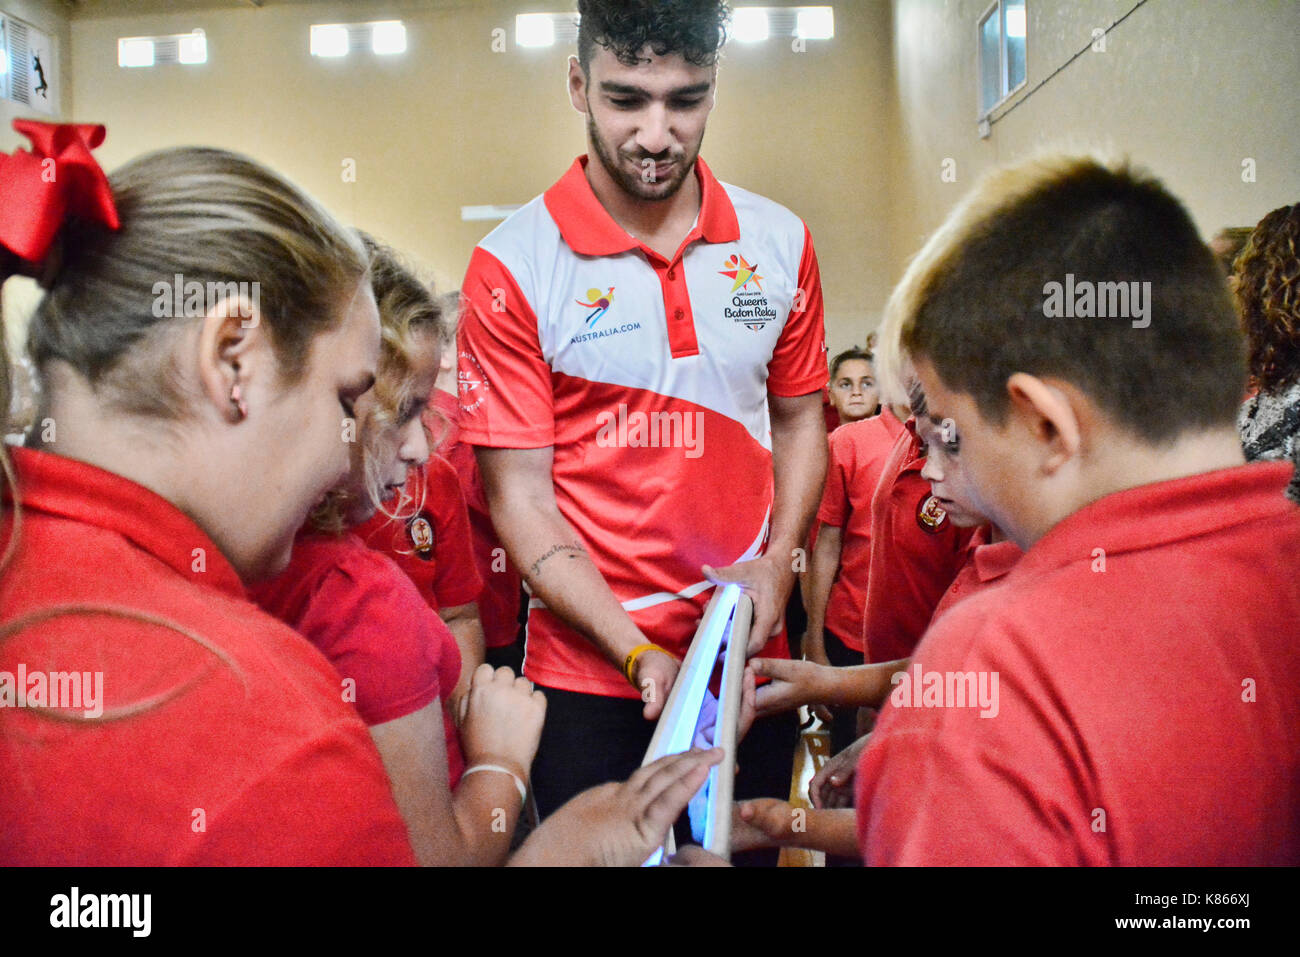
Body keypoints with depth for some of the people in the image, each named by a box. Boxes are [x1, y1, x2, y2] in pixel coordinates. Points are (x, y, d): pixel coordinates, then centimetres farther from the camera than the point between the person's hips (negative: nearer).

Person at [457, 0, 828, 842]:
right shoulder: (514, 267, -10)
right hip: (589, 671, -3)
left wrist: (780, 559, -5)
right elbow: (521, 497, -10)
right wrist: (639, 654, -17)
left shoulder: (781, 243, 1)